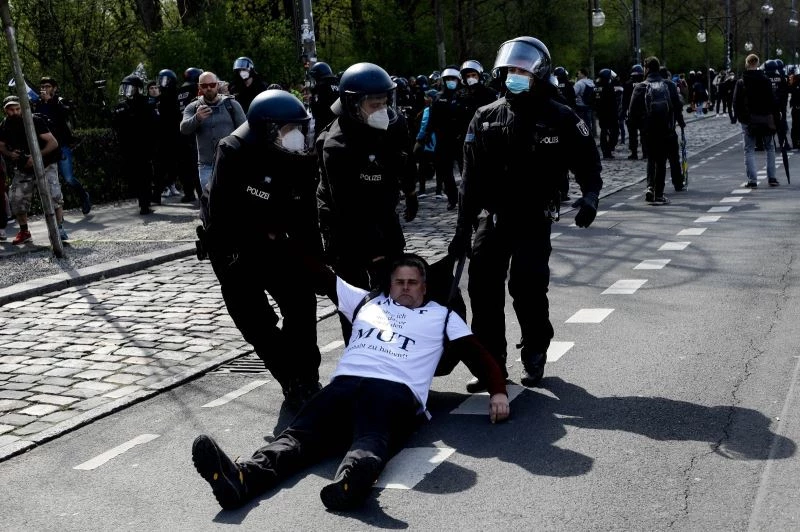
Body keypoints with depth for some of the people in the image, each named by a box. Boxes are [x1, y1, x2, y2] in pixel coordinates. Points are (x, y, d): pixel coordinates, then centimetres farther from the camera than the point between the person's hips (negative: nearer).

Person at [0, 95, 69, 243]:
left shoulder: (35, 121, -18)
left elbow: (53, 143, -18)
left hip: (45, 165, -5)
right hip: (23, 169, 5)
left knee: (53, 196, -20)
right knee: (16, 200, 0)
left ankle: (60, 230, -8)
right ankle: (24, 232, 19)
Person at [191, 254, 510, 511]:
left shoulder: (441, 317, 27)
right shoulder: (366, 301, 33)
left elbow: (480, 355, 20)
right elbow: (322, 275, 38)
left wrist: (498, 391, 1)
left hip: (395, 392, -3)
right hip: (345, 384, 3)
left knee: (372, 440, -39)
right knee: (300, 433, -28)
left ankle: (351, 479, -73)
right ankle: (241, 478, -55)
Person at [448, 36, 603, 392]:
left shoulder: (560, 118, -4)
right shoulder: (486, 119, 5)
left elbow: (586, 160, 4)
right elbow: (472, 179, 6)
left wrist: (590, 196, -14)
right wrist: (463, 228, 4)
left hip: (534, 220, -3)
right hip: (494, 217, 3)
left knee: (528, 289, -8)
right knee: (483, 288, -2)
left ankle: (535, 356, 15)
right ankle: (491, 362, 9)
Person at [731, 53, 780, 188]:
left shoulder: (740, 83, -2)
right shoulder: (765, 80, -3)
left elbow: (736, 102, -1)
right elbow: (773, 100, -2)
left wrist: (736, 117, 10)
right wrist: (776, 118, 6)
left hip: (748, 120, 0)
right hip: (765, 118, 0)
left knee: (749, 150, 3)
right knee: (770, 148, 13)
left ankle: (752, 180, -6)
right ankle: (772, 178, 10)